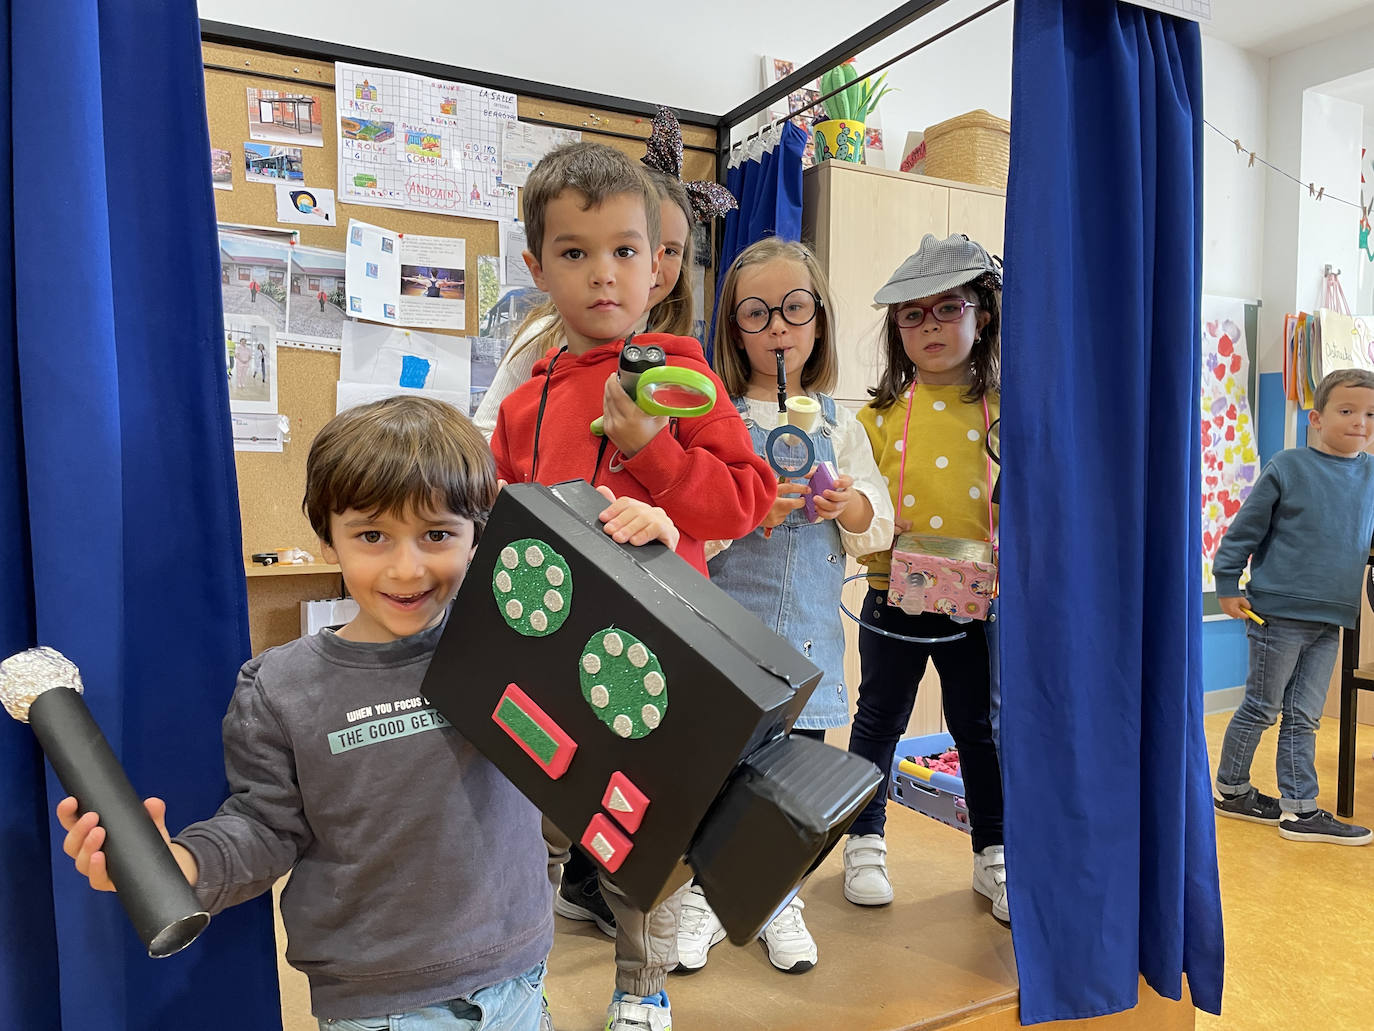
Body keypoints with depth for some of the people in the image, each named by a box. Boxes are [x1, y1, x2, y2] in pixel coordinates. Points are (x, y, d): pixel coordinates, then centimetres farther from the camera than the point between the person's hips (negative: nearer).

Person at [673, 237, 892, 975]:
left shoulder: (840, 425, 9)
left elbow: (879, 530, 7)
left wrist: (848, 504, -13)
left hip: (806, 630, 3)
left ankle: (779, 899, 32)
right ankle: (702, 894, 26)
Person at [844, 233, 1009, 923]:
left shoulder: (1007, 409, -1)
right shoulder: (880, 414, -2)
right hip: (893, 599, 0)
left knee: (981, 727, 14)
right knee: (879, 719, 14)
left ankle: (994, 854, 33)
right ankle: (865, 842, 33)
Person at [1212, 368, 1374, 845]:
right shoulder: (1289, 467, -9)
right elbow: (1245, 528, -6)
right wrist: (1228, 584, -6)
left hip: (1330, 621, 5)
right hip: (1279, 611, -5)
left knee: (1304, 717, 11)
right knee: (1262, 708, 6)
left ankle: (1299, 809, 19)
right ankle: (1230, 790, 22)